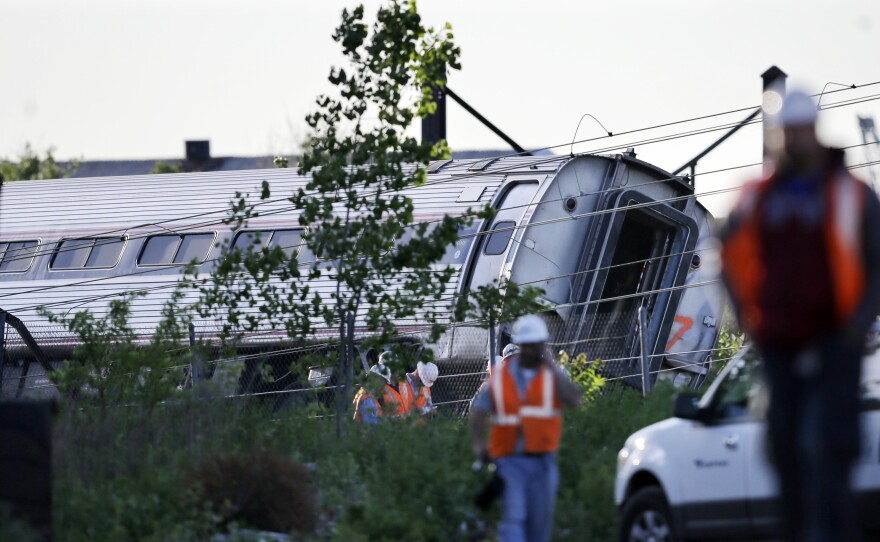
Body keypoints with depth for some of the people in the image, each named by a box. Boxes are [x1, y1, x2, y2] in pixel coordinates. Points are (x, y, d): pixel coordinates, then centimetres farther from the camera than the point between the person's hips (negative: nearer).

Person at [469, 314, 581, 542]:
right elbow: (479, 410, 7)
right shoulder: (500, 376, 7)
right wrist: (479, 442, -9)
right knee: (513, 518, -15)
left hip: (543, 462, 2)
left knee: (539, 523, 9)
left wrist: (551, 366, -9)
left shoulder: (552, 374, 7)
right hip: (510, 461, -2)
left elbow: (573, 400, -11)